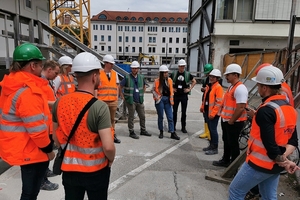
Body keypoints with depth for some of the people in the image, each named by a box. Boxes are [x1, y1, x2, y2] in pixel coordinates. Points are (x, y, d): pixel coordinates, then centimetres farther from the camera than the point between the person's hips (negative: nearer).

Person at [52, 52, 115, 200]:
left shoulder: (59, 103, -7)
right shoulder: (99, 107, -23)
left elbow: (56, 138, 4)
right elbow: (108, 147, -25)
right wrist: (111, 160, -5)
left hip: (69, 168, 4)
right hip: (96, 170, -4)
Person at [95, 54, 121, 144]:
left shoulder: (115, 73, 11)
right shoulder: (99, 73, -3)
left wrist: (117, 97, 9)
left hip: (113, 101, 4)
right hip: (102, 101, -4)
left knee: (112, 119, 13)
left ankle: (113, 135, 24)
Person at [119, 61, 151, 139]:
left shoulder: (141, 77, 8)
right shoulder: (127, 77, -7)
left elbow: (144, 86, 24)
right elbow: (120, 86, -4)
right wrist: (122, 96, -6)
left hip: (140, 101, 5)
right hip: (131, 101, -5)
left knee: (142, 116, 12)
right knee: (131, 117, 2)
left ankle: (143, 130, 27)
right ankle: (131, 132, 13)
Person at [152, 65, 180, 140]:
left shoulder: (169, 80, 5)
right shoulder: (157, 81, -5)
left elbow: (171, 90, 11)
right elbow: (154, 90, 2)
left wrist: (171, 100, 7)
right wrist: (157, 97, -10)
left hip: (167, 100, 3)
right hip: (160, 100, -3)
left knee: (170, 117, 2)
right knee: (160, 116, 8)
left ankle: (172, 133, 7)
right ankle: (161, 132, 23)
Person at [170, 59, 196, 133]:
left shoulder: (188, 74, 1)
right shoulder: (174, 73, 0)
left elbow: (194, 81, 12)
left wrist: (190, 89, 2)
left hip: (184, 95, 0)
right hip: (176, 95, 0)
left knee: (184, 112, 6)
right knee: (174, 111, 7)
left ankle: (183, 127, 17)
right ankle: (173, 126, 19)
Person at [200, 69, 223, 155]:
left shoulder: (218, 87, -14)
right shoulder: (208, 86, 13)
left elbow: (219, 102, -19)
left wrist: (213, 113, -20)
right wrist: (202, 107, 17)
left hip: (213, 113, -8)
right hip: (207, 112, 8)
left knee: (213, 130, -1)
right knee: (210, 129, 16)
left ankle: (215, 148, 10)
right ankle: (211, 145, 29)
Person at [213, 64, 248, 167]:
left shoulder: (240, 88, -21)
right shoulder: (231, 87, 11)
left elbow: (240, 108, -27)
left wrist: (231, 121, -19)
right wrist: (223, 116, 14)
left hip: (234, 122, -9)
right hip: (226, 120, 9)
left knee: (233, 143, 4)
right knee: (226, 141, 20)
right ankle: (225, 160, 36)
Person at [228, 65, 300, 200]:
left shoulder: (266, 110, -24)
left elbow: (269, 145, -26)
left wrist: (283, 162, -11)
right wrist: (283, 157, -9)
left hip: (260, 164, -8)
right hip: (276, 165, 8)